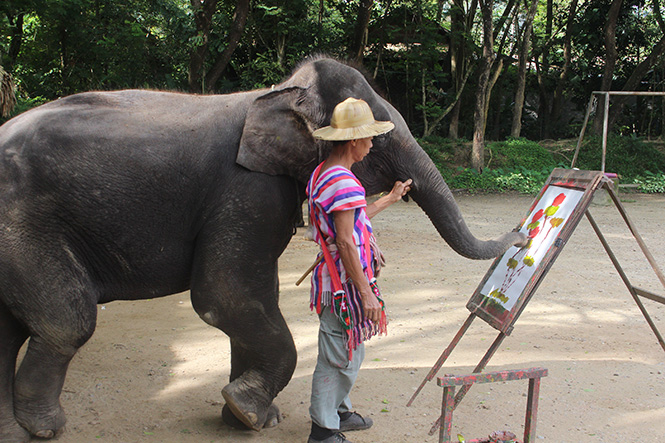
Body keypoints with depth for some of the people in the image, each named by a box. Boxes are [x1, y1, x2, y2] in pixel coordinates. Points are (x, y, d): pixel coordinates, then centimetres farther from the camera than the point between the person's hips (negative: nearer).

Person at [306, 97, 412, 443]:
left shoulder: (322, 173, 12)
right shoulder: (343, 181, -21)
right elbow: (345, 241, -23)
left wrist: (389, 199, 30)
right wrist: (366, 292, -20)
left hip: (334, 276, 10)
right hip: (345, 282, -10)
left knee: (348, 353, 22)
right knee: (339, 358, 1)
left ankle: (338, 412, 36)